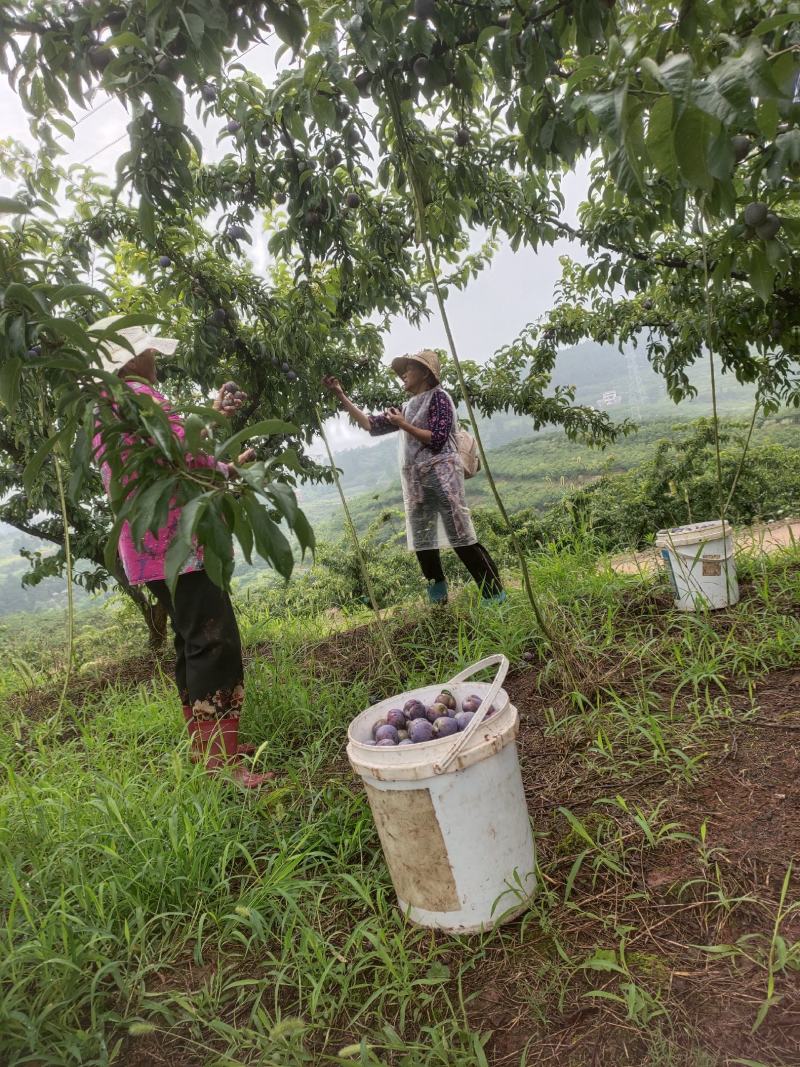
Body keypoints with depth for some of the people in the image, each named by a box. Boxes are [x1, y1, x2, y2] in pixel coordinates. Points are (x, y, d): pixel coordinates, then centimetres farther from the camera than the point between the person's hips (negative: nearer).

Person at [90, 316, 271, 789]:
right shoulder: (141, 396, -13)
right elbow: (188, 461, -22)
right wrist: (228, 468, -3)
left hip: (151, 547, 11)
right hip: (177, 542, -11)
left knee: (193, 641, 16)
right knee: (214, 642, -12)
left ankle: (204, 741, 24)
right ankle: (223, 761, -12)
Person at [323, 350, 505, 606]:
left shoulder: (438, 397, 0)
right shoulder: (408, 409, 20)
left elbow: (437, 439, -12)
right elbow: (370, 424, 20)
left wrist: (403, 425, -9)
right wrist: (340, 395, 18)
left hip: (441, 476, -7)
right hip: (416, 484, 8)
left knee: (461, 538, -10)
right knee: (423, 544, 4)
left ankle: (495, 595, -4)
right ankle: (438, 600, 12)